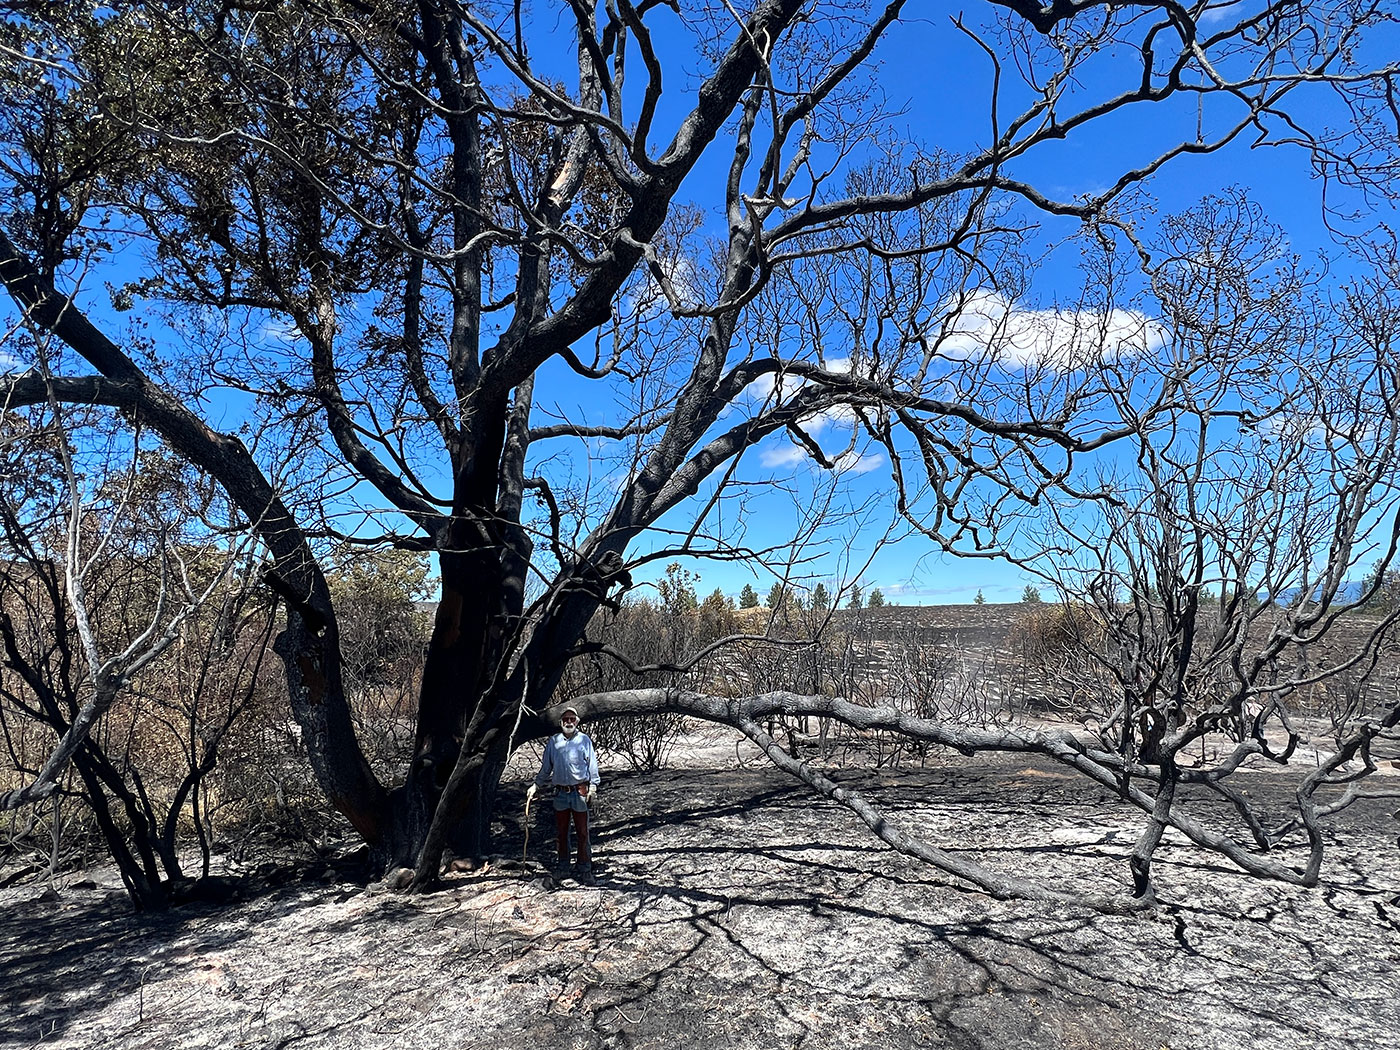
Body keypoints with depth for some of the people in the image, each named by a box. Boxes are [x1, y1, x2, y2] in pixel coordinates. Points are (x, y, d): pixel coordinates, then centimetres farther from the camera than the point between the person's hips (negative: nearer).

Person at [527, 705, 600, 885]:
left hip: (580, 792, -3)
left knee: (582, 833, -2)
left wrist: (593, 789, -5)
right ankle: (562, 866, 25)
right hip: (560, 793, 3)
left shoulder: (584, 740, 1)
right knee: (561, 831, 11)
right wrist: (536, 785, 13)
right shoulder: (553, 741, 8)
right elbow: (546, 767, 16)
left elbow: (592, 766, 1)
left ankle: (585, 870, 4)